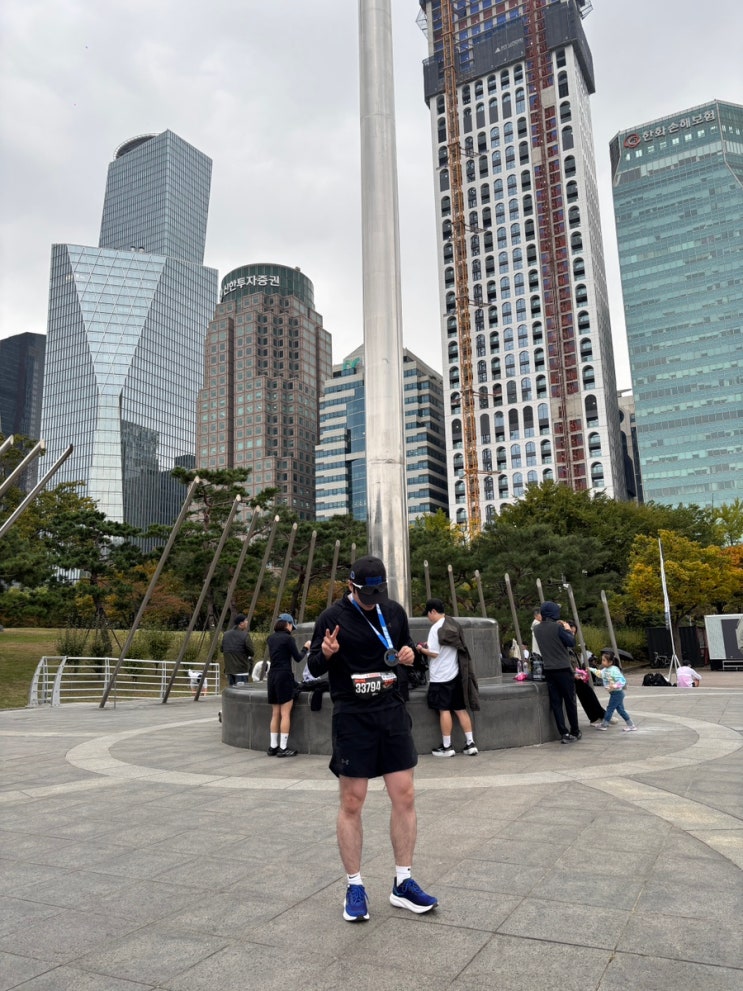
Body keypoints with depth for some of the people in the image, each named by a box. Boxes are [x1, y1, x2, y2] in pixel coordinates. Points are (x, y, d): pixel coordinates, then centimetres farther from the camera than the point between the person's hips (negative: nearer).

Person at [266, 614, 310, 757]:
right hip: (284, 675, -7)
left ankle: (273, 746, 13)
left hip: (272, 675, 7)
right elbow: (298, 658, -4)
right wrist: (305, 648, 13)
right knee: (285, 714, -3)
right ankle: (283, 748, -2)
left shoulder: (271, 639, 11)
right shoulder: (288, 638, -9)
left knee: (275, 714, 11)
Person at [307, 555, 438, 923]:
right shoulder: (332, 617, -9)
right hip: (352, 717, -4)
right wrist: (325, 653, -24)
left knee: (404, 797, 5)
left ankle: (402, 883, 20)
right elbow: (314, 667, -1)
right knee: (352, 803, 3)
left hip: (392, 712, 4)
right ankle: (354, 887, 20)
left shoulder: (394, 611, 3)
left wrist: (409, 653, -5)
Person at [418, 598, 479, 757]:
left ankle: (447, 747, 6)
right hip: (456, 674, 8)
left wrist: (422, 649, 0)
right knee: (460, 709, 10)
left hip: (441, 676, -7)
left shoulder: (436, 628, -15)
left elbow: (434, 653, -18)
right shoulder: (453, 624, 9)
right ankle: (470, 743, 10)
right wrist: (429, 645, 17)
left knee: (444, 710, 0)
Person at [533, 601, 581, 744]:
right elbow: (571, 643, -9)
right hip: (563, 669, -4)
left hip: (549, 670, 4)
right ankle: (575, 732, 20)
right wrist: (568, 630, 4)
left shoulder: (537, 629, 3)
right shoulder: (557, 627, -14)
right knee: (570, 702, 9)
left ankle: (564, 733, 3)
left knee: (555, 703, 6)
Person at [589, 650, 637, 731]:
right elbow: (600, 673, 25)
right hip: (615, 693, 9)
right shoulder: (606, 669, 4)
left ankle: (604, 724, 15)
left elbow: (622, 680, -29)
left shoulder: (614, 670, -25)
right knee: (620, 709, 13)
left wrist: (615, 686, -41)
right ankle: (631, 725, 20)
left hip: (616, 693, -9)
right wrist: (591, 670, 27)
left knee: (610, 708, 2)